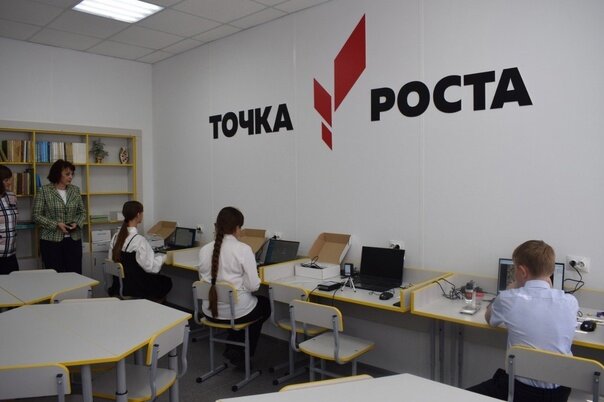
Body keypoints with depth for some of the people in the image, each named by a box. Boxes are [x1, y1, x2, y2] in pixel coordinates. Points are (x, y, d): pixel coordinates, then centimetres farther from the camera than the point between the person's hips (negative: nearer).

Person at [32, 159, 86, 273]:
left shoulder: (75, 190, 7)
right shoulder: (44, 191, -4)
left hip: (73, 240, 3)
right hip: (52, 241, -3)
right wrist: (56, 225, -16)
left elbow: (82, 212, 13)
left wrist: (77, 223, -6)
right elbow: (37, 215, -5)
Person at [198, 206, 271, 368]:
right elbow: (253, 286, -17)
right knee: (265, 304, 30)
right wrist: (256, 278, 4)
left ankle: (233, 349, 29)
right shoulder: (243, 249, -18)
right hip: (237, 312, -5)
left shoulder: (204, 250, -4)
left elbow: (204, 279, 9)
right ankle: (241, 354, 30)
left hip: (211, 311, 5)